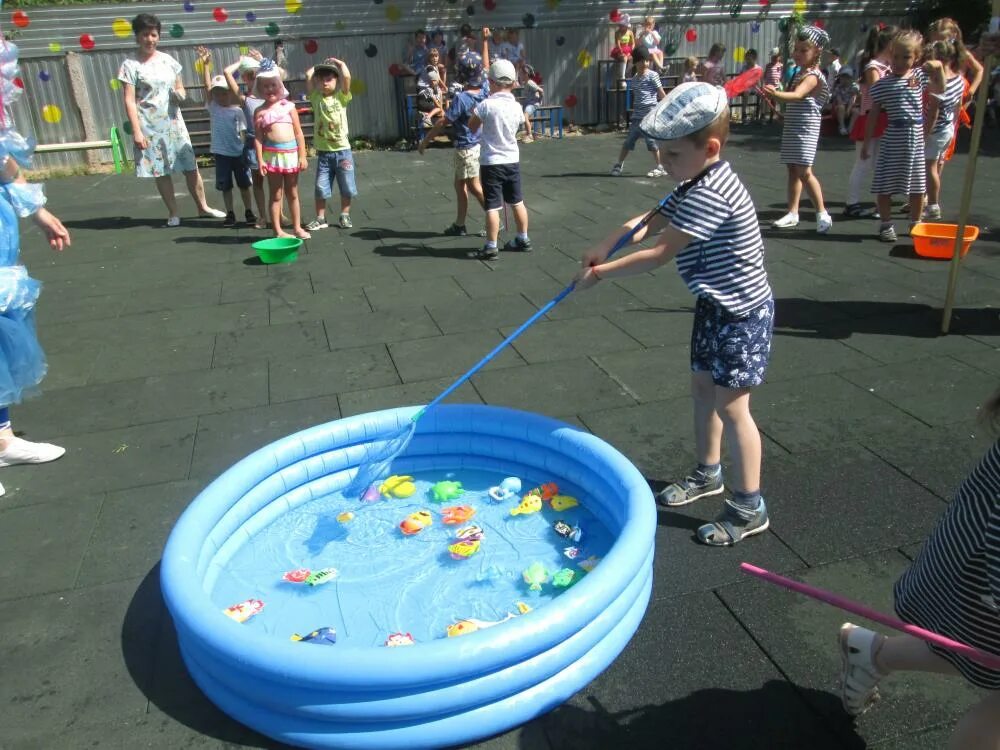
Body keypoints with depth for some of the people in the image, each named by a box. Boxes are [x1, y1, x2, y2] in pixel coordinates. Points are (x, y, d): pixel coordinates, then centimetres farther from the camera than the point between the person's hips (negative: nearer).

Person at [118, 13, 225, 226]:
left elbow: (180, 88, 18)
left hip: (174, 121, 4)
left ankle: (202, 207, 18)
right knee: (160, 171, 2)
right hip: (150, 125, -4)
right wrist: (136, 131, -15)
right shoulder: (130, 65, -5)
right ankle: (173, 213, 11)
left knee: (191, 165, 5)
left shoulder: (168, 60, 8)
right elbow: (129, 101, -8)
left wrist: (180, 94, -7)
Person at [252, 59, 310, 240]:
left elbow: (299, 133, 4)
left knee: (292, 193, 12)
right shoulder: (260, 111, 2)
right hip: (272, 154, -1)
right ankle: (278, 231, 10)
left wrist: (302, 156, -2)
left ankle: (297, 227, 21)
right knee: (275, 195, 4)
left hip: (291, 153, 1)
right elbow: (258, 138, -1)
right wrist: (260, 160, -10)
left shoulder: (289, 106, 5)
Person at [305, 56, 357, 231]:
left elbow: (346, 76, -14)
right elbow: (308, 75, -5)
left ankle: (345, 216, 21)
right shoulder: (316, 98, 3)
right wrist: (319, 67, 10)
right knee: (321, 188, 3)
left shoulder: (341, 97, 0)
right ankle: (320, 218, 13)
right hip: (323, 151, 1)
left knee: (347, 187, 6)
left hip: (342, 150, -1)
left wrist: (339, 63, 1)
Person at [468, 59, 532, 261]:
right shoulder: (516, 107, 0)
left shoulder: (486, 105, -15)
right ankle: (523, 239, 26)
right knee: (517, 202, 15)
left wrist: (476, 111, 14)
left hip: (491, 162, -5)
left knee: (492, 206, -3)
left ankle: (491, 247, -1)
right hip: (512, 160, 5)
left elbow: (472, 126, -5)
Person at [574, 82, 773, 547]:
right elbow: (649, 224, 4)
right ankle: (707, 473, 37)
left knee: (731, 406, -5)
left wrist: (600, 273, -18)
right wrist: (603, 249, -12)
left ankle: (749, 507, 8)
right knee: (703, 387, 18)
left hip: (742, 313, -10)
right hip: (716, 306, 10)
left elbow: (658, 254, -26)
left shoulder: (710, 194, -27)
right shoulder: (696, 184, 4)